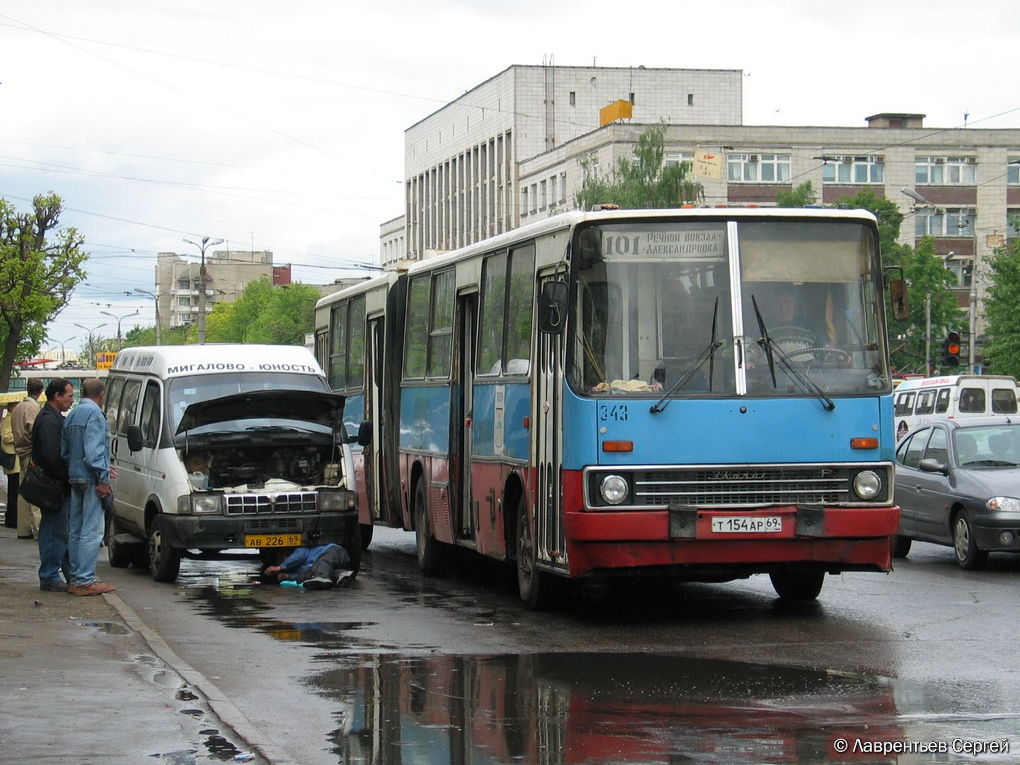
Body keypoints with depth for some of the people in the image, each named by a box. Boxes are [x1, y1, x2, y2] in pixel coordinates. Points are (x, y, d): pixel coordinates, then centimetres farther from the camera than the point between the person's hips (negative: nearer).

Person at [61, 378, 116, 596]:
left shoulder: (72, 415, 18)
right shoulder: (94, 413, -10)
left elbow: (64, 450, 21)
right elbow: (93, 449, -18)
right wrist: (103, 478, -18)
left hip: (74, 478, 10)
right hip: (90, 479, -10)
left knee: (76, 530, 12)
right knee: (92, 530, -9)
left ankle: (76, 578, 15)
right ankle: (85, 580, -12)